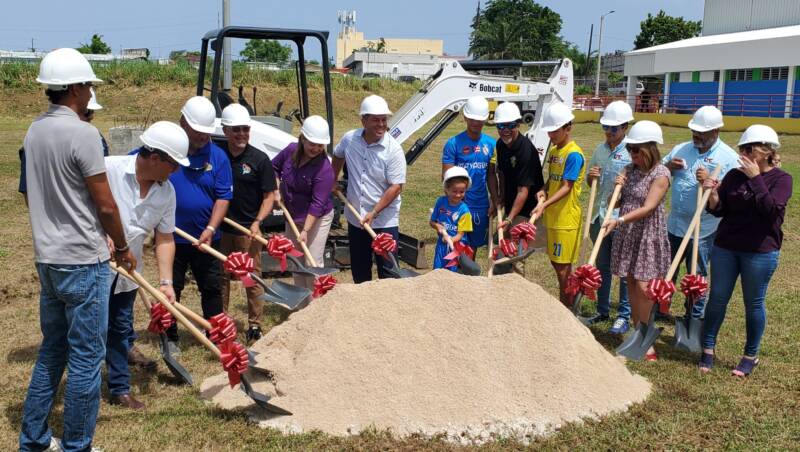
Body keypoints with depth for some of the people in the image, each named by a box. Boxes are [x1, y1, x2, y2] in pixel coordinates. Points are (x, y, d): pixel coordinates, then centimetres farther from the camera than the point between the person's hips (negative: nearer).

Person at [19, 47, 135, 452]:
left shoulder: (34, 130, 8)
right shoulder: (83, 133, -18)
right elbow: (106, 206, -16)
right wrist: (122, 247, 1)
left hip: (46, 258, 9)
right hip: (82, 261, -9)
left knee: (52, 348, 19)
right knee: (86, 357, 2)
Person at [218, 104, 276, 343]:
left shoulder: (259, 159, -6)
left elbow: (270, 196, -5)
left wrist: (257, 222, -18)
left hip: (248, 230, -3)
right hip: (220, 229, 3)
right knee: (221, 276, 13)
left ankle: (255, 325, 14)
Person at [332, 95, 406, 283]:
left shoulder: (393, 149, -16)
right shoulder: (349, 139, -4)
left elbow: (396, 187, -18)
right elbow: (338, 155, 21)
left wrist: (373, 213, -21)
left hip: (384, 221, -4)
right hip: (355, 218, 5)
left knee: (387, 272, -1)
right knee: (359, 270, 18)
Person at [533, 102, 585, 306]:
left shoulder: (573, 154, -16)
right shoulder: (554, 150, 10)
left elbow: (566, 187, -22)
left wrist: (545, 204, -32)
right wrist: (544, 190, -4)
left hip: (566, 219, -8)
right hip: (552, 216, 9)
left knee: (563, 267, -1)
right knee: (556, 262, 17)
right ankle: (565, 304, 31)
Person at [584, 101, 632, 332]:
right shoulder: (600, 149, 9)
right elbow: (590, 183, 16)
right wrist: (591, 177, -6)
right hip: (600, 216, 6)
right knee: (602, 267, 15)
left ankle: (624, 315, 14)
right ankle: (603, 310, 28)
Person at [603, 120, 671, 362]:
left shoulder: (661, 174, -13)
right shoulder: (630, 170, 7)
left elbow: (648, 208, -23)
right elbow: (615, 203, 12)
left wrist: (618, 220, -33)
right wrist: (617, 187, -8)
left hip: (648, 237, -6)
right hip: (627, 235, 6)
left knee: (643, 288, -8)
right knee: (631, 284, 10)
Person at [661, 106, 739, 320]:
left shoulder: (729, 158, -9)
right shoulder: (681, 149, 6)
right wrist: (668, 166, -9)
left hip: (703, 229, -5)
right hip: (675, 224, 5)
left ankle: (694, 318, 24)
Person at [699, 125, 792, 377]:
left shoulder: (781, 179, -6)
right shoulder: (734, 176, 4)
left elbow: (771, 208, -23)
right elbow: (718, 209, 4)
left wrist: (755, 178, -20)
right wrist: (712, 193, -15)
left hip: (761, 250, -3)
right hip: (725, 247, 3)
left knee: (754, 303, 7)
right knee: (717, 299, 7)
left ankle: (751, 356, 23)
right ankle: (707, 349, 20)